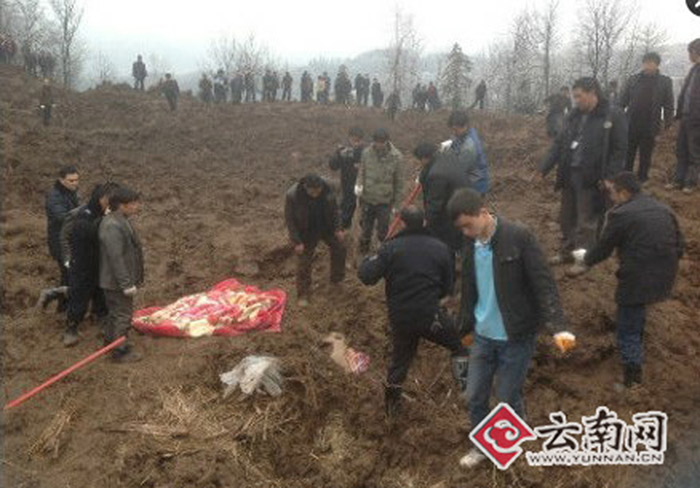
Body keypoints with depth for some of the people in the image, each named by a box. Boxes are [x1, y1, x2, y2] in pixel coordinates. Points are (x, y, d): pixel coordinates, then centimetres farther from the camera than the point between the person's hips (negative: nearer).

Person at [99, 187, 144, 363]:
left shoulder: (121, 221, 7)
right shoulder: (112, 226, -27)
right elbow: (116, 258, -28)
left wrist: (130, 281, 22)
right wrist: (127, 284, -25)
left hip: (118, 281, 11)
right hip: (117, 282, -11)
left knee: (115, 312, 24)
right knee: (123, 315, 1)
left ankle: (110, 341, 41)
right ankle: (120, 352, 13)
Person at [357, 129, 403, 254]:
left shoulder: (396, 157, -12)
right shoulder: (366, 153, -9)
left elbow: (398, 181, -2)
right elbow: (361, 173, 5)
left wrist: (396, 201, 2)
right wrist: (359, 186, -6)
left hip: (385, 201, -2)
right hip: (367, 199, 2)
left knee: (383, 232, 9)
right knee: (366, 230, 17)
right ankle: (363, 253, 37)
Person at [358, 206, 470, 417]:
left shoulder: (391, 247, -7)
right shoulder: (440, 249, -2)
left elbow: (366, 276, -12)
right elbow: (448, 286, 4)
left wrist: (368, 260, 10)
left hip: (399, 318, 2)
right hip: (430, 316, -2)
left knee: (400, 358, 22)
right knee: (460, 345, 18)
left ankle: (391, 404, 36)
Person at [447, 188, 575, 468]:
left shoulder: (519, 237, -18)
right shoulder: (471, 244, 1)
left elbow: (544, 284, -20)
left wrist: (558, 327, -30)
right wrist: (466, 327, 22)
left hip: (516, 337, -5)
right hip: (483, 336, 5)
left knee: (508, 399, 8)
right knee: (475, 396, 13)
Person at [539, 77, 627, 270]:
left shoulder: (613, 116, -9)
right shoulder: (574, 115, 9)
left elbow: (620, 149, -11)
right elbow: (559, 143, 12)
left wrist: (609, 177, -18)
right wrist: (544, 168, 5)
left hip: (591, 178, -6)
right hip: (569, 173, 7)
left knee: (586, 222, 0)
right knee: (567, 218, 16)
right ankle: (567, 252, 31)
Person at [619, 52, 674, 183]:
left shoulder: (665, 82, 2)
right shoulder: (633, 79, 5)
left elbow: (668, 105, 2)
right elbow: (622, 101, 6)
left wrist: (668, 122, -6)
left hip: (650, 127, -1)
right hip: (631, 124, 1)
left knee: (645, 155, 8)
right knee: (628, 153, 8)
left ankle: (642, 178, 19)